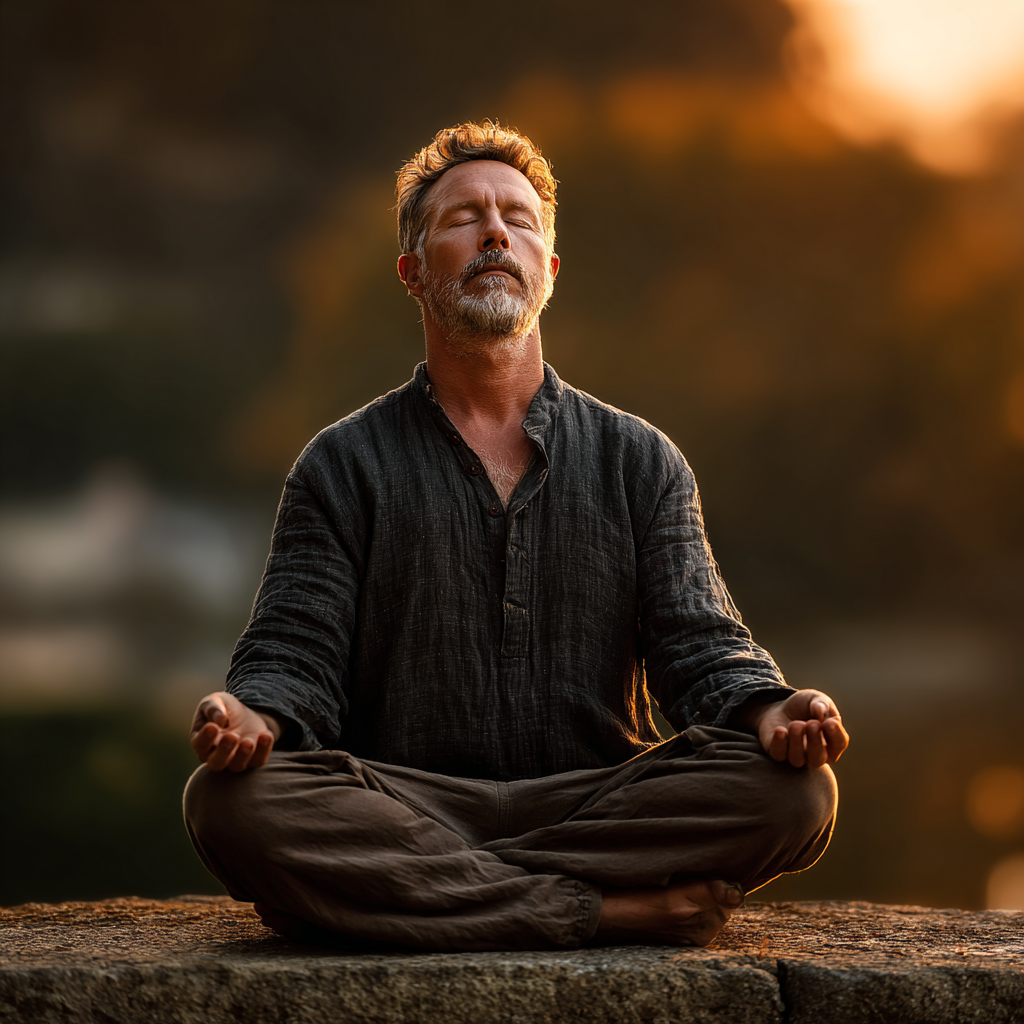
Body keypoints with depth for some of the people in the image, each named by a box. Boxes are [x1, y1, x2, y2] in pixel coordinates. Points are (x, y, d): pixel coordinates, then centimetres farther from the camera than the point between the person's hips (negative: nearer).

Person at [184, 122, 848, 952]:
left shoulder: (641, 462, 17)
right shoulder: (343, 467, 13)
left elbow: (700, 645, 8)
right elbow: (296, 654, 4)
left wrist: (770, 710, -17)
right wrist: (249, 717, -22)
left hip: (598, 807, 1)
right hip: (403, 810, -1)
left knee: (789, 789, -28)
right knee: (233, 803, -34)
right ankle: (629, 910, -32)